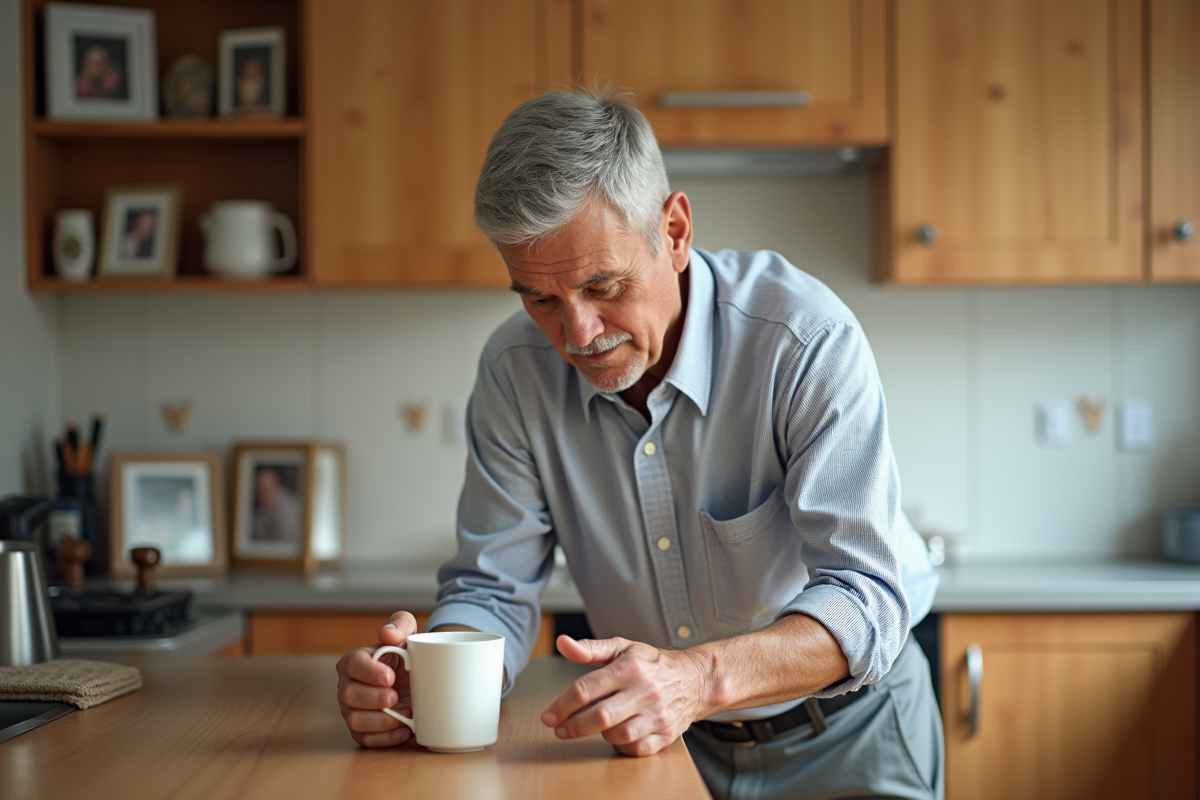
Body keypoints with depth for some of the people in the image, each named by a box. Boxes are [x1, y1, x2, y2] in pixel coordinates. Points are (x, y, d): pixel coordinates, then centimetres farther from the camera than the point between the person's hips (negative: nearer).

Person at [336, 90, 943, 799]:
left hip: (844, 736, -1)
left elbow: (865, 596, -28)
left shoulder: (807, 340, -23)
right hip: (665, 741, 2)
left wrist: (700, 677, -45)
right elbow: (494, 590, -5)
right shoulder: (516, 371, -11)